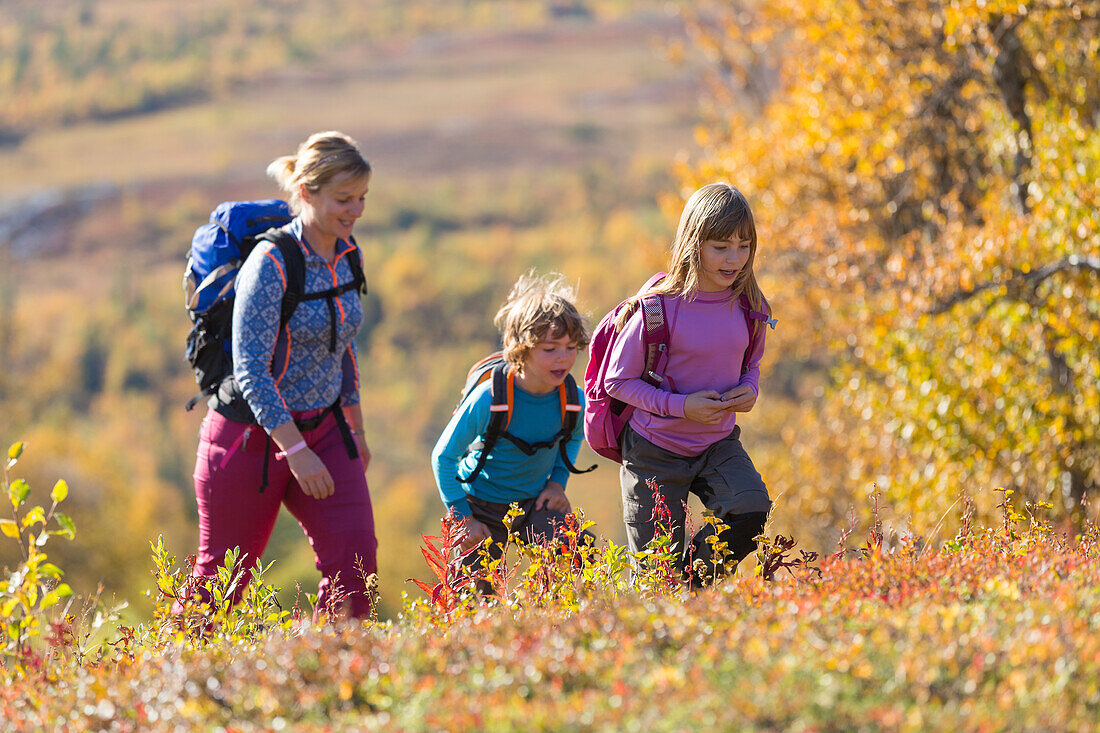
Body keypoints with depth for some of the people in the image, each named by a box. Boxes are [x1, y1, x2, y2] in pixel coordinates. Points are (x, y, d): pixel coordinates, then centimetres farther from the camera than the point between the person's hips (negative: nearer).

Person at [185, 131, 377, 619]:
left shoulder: (348, 257, 2)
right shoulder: (271, 264, -21)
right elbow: (251, 371, -23)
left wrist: (355, 427, 19)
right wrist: (296, 451, -27)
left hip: (322, 428, 6)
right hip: (252, 433, -6)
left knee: (355, 553, -10)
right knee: (224, 572, 7)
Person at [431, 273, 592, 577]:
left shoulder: (574, 400, -14)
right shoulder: (489, 398, -26)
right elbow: (443, 457, -13)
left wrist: (557, 481, 0)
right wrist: (463, 517, -12)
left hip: (535, 504, 3)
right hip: (481, 506, -3)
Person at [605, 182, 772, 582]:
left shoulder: (748, 306, -5)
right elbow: (618, 381, -11)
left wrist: (750, 390, -10)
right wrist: (681, 406, -21)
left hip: (718, 443, 4)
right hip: (655, 450, -4)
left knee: (751, 514, -24)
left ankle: (696, 578, 2)